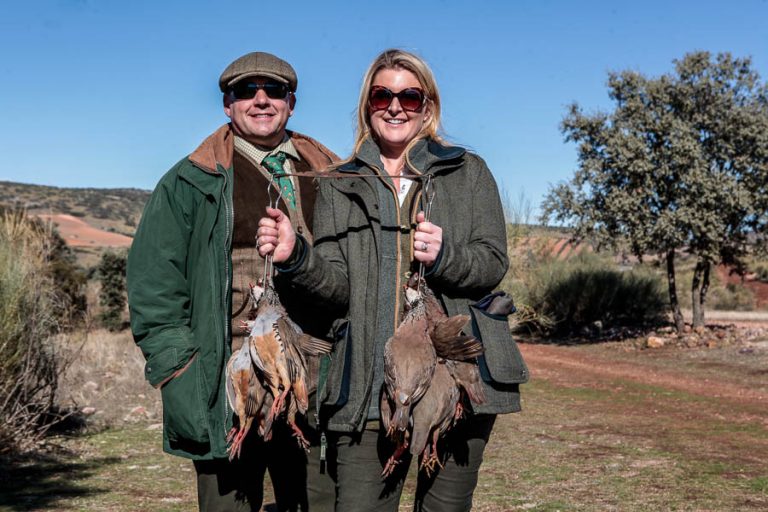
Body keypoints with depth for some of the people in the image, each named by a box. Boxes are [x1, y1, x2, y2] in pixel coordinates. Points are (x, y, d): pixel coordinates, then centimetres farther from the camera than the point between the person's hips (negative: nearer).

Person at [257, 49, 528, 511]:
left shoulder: (469, 173, 11)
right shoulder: (339, 187, 13)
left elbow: (494, 264, 2)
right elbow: (338, 283, 4)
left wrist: (445, 256, -18)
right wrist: (295, 256, -16)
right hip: (369, 382, 0)